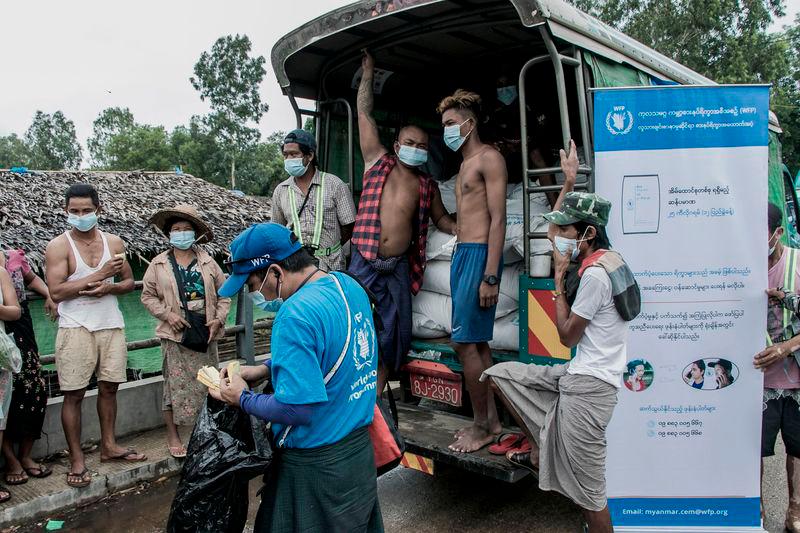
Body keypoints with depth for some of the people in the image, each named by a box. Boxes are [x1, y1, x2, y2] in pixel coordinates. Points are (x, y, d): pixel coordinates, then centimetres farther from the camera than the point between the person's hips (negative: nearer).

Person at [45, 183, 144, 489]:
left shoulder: (114, 243, 7)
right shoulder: (58, 246, -4)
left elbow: (129, 282, 11)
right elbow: (56, 292, -14)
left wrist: (108, 288, -11)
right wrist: (99, 275, -18)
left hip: (111, 325, 4)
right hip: (76, 329, -4)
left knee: (109, 386, 11)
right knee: (74, 394, 0)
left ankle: (108, 445, 26)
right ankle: (76, 459, 11)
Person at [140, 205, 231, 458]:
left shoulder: (207, 261, 4)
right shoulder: (159, 263, 1)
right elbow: (148, 296, 4)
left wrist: (218, 319, -4)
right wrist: (167, 314, -10)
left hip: (206, 332, 2)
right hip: (176, 335, -2)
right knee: (175, 384, 3)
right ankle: (172, 436, 17)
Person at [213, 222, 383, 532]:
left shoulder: (295, 316, -27)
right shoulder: (348, 285, 0)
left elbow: (298, 410, -27)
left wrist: (242, 398, -11)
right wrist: (266, 369, 8)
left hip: (317, 467, -8)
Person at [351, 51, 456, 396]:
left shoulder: (427, 186, 11)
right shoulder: (378, 161, 6)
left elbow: (440, 217, 25)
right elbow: (364, 114, 9)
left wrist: (457, 229, 4)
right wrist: (368, 74, 14)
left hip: (399, 267, 2)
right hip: (364, 263, -2)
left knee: (391, 335, 5)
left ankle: (373, 399, 19)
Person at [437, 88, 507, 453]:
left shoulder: (489, 158, -7)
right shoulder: (464, 166, 22)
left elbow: (498, 219, -15)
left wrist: (490, 276, -21)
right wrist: (461, 257, 15)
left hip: (480, 254, -9)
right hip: (461, 253, 9)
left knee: (465, 342, -9)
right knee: (477, 342, 10)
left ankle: (483, 426, 4)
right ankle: (491, 421, 19)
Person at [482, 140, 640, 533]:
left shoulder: (595, 273, -20)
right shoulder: (596, 257, 9)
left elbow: (567, 335, -13)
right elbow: (556, 229, 26)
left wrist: (559, 281, -7)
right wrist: (569, 182, 22)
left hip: (589, 386, -10)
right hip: (576, 374, 10)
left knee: (587, 492, -2)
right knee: (500, 374, 13)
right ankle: (539, 452, 18)